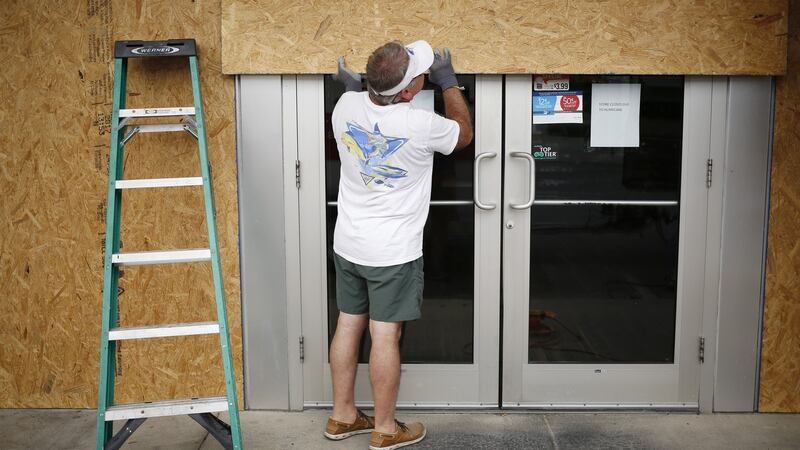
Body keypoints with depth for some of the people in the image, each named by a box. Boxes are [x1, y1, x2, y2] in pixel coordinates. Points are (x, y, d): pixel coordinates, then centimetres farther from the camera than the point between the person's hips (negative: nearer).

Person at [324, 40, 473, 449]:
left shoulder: (347, 106, -7)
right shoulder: (420, 125, -22)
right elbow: (464, 134, 2)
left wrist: (351, 87, 23)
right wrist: (449, 81, 8)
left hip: (348, 245, 6)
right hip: (393, 253, -6)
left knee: (348, 325, 15)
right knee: (385, 336, 4)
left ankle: (342, 416, 29)